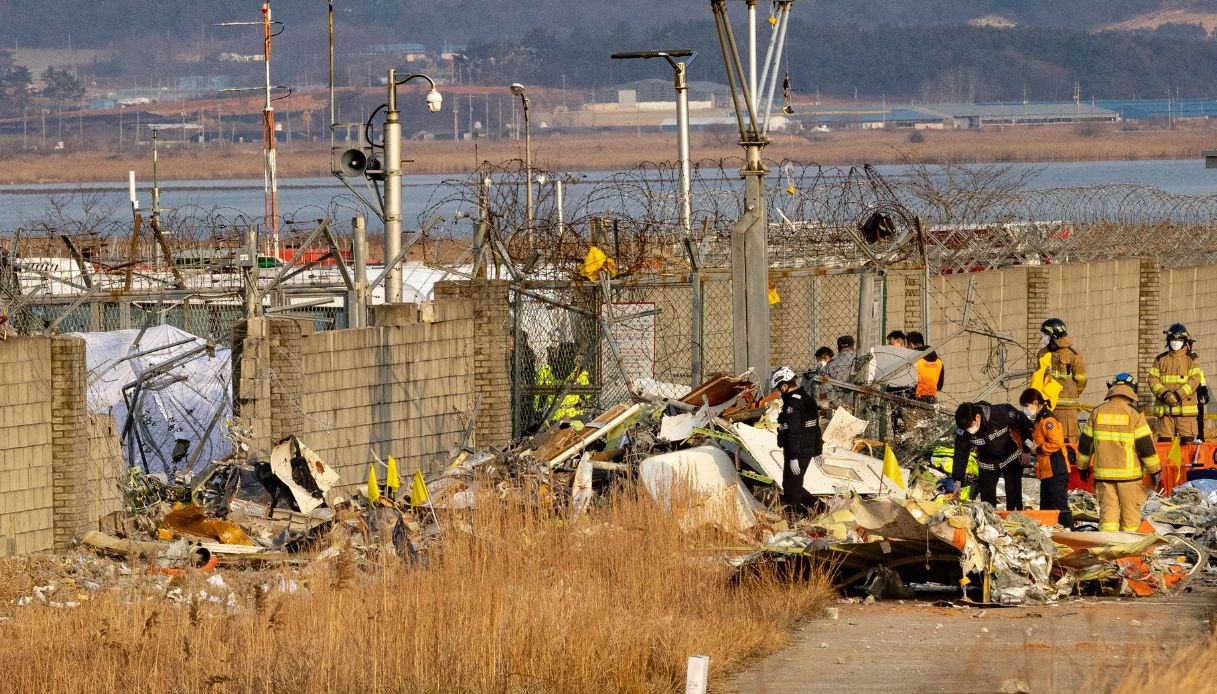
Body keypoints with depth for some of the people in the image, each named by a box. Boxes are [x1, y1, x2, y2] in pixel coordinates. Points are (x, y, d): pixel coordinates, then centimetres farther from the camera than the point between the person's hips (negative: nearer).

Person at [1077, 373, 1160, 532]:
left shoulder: (1097, 413, 3)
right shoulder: (1135, 415, -8)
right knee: (1130, 513, 9)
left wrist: (1083, 467, 22)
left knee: (1108, 511, 1)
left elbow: (1085, 443, 9)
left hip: (1103, 474, 2)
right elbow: (1146, 445, -8)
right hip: (1129, 474, -2)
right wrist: (1154, 470, 3)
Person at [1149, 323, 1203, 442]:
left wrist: (1178, 395, -17)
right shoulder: (1160, 360, 14)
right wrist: (1165, 394, -13)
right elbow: (1153, 381, 6)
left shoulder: (1192, 359, 7)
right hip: (1164, 409, 2)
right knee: (1164, 442, 0)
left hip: (1186, 409, -2)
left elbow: (1194, 380, -6)